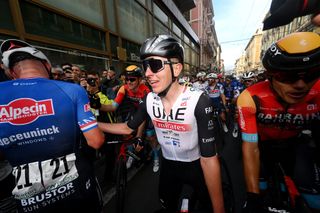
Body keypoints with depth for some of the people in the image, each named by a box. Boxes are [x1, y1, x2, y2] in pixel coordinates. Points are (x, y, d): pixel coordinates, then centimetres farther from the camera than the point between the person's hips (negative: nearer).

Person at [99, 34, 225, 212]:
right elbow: (129, 128, 0)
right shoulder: (149, 100, -14)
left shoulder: (199, 101, -28)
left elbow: (209, 158, -25)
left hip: (196, 166, -3)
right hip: (168, 165, 4)